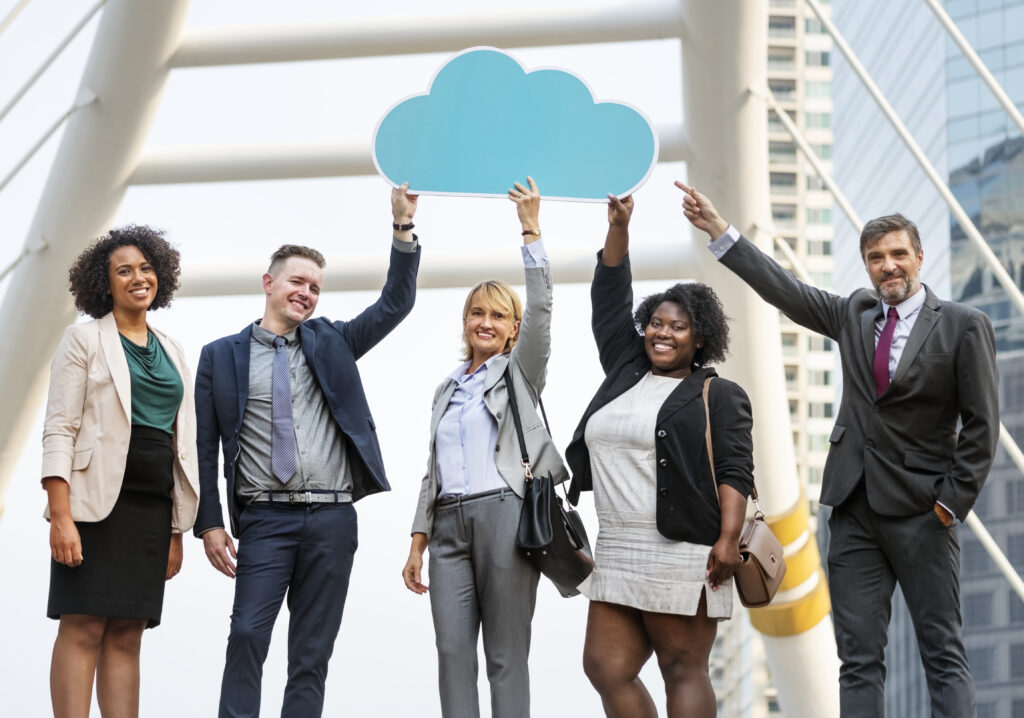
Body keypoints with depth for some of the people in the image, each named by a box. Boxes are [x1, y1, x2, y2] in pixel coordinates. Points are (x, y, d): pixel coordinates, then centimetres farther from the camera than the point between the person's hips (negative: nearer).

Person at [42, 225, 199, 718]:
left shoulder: (172, 353, 18)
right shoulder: (85, 338, 2)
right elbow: (58, 430, -5)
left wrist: (177, 531, 13)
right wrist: (61, 515, -16)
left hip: (153, 506, 5)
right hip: (97, 501, -5)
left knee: (127, 635, 3)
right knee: (84, 628, -10)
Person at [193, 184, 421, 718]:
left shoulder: (330, 342, 15)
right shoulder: (221, 356, 8)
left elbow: (396, 303, 9)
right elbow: (205, 447, 5)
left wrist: (404, 228, -2)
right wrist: (210, 524, -3)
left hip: (332, 518, 3)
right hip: (265, 518, -2)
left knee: (312, 652, 3)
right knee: (247, 637, -15)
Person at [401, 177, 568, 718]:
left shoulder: (520, 372, 9)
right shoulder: (446, 391, 22)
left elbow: (540, 308, -7)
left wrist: (530, 227, -9)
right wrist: (418, 544, 13)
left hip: (505, 515, -5)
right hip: (449, 523, 5)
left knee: (506, 655, -5)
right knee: (452, 652, -4)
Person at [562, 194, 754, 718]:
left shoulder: (717, 396, 2)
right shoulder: (626, 371, 18)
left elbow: (735, 472, -6)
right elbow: (609, 300, 22)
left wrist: (729, 538, -18)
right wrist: (618, 227, 14)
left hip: (681, 554, -7)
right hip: (618, 555, 7)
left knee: (683, 671, -6)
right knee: (606, 669, 1)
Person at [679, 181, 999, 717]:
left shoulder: (963, 326, -4)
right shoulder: (854, 315, 11)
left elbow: (982, 424, -4)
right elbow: (785, 290, 11)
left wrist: (953, 501, -9)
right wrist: (718, 229, 7)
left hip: (920, 511, -5)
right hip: (855, 507, 5)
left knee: (943, 654, -2)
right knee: (859, 658, 3)